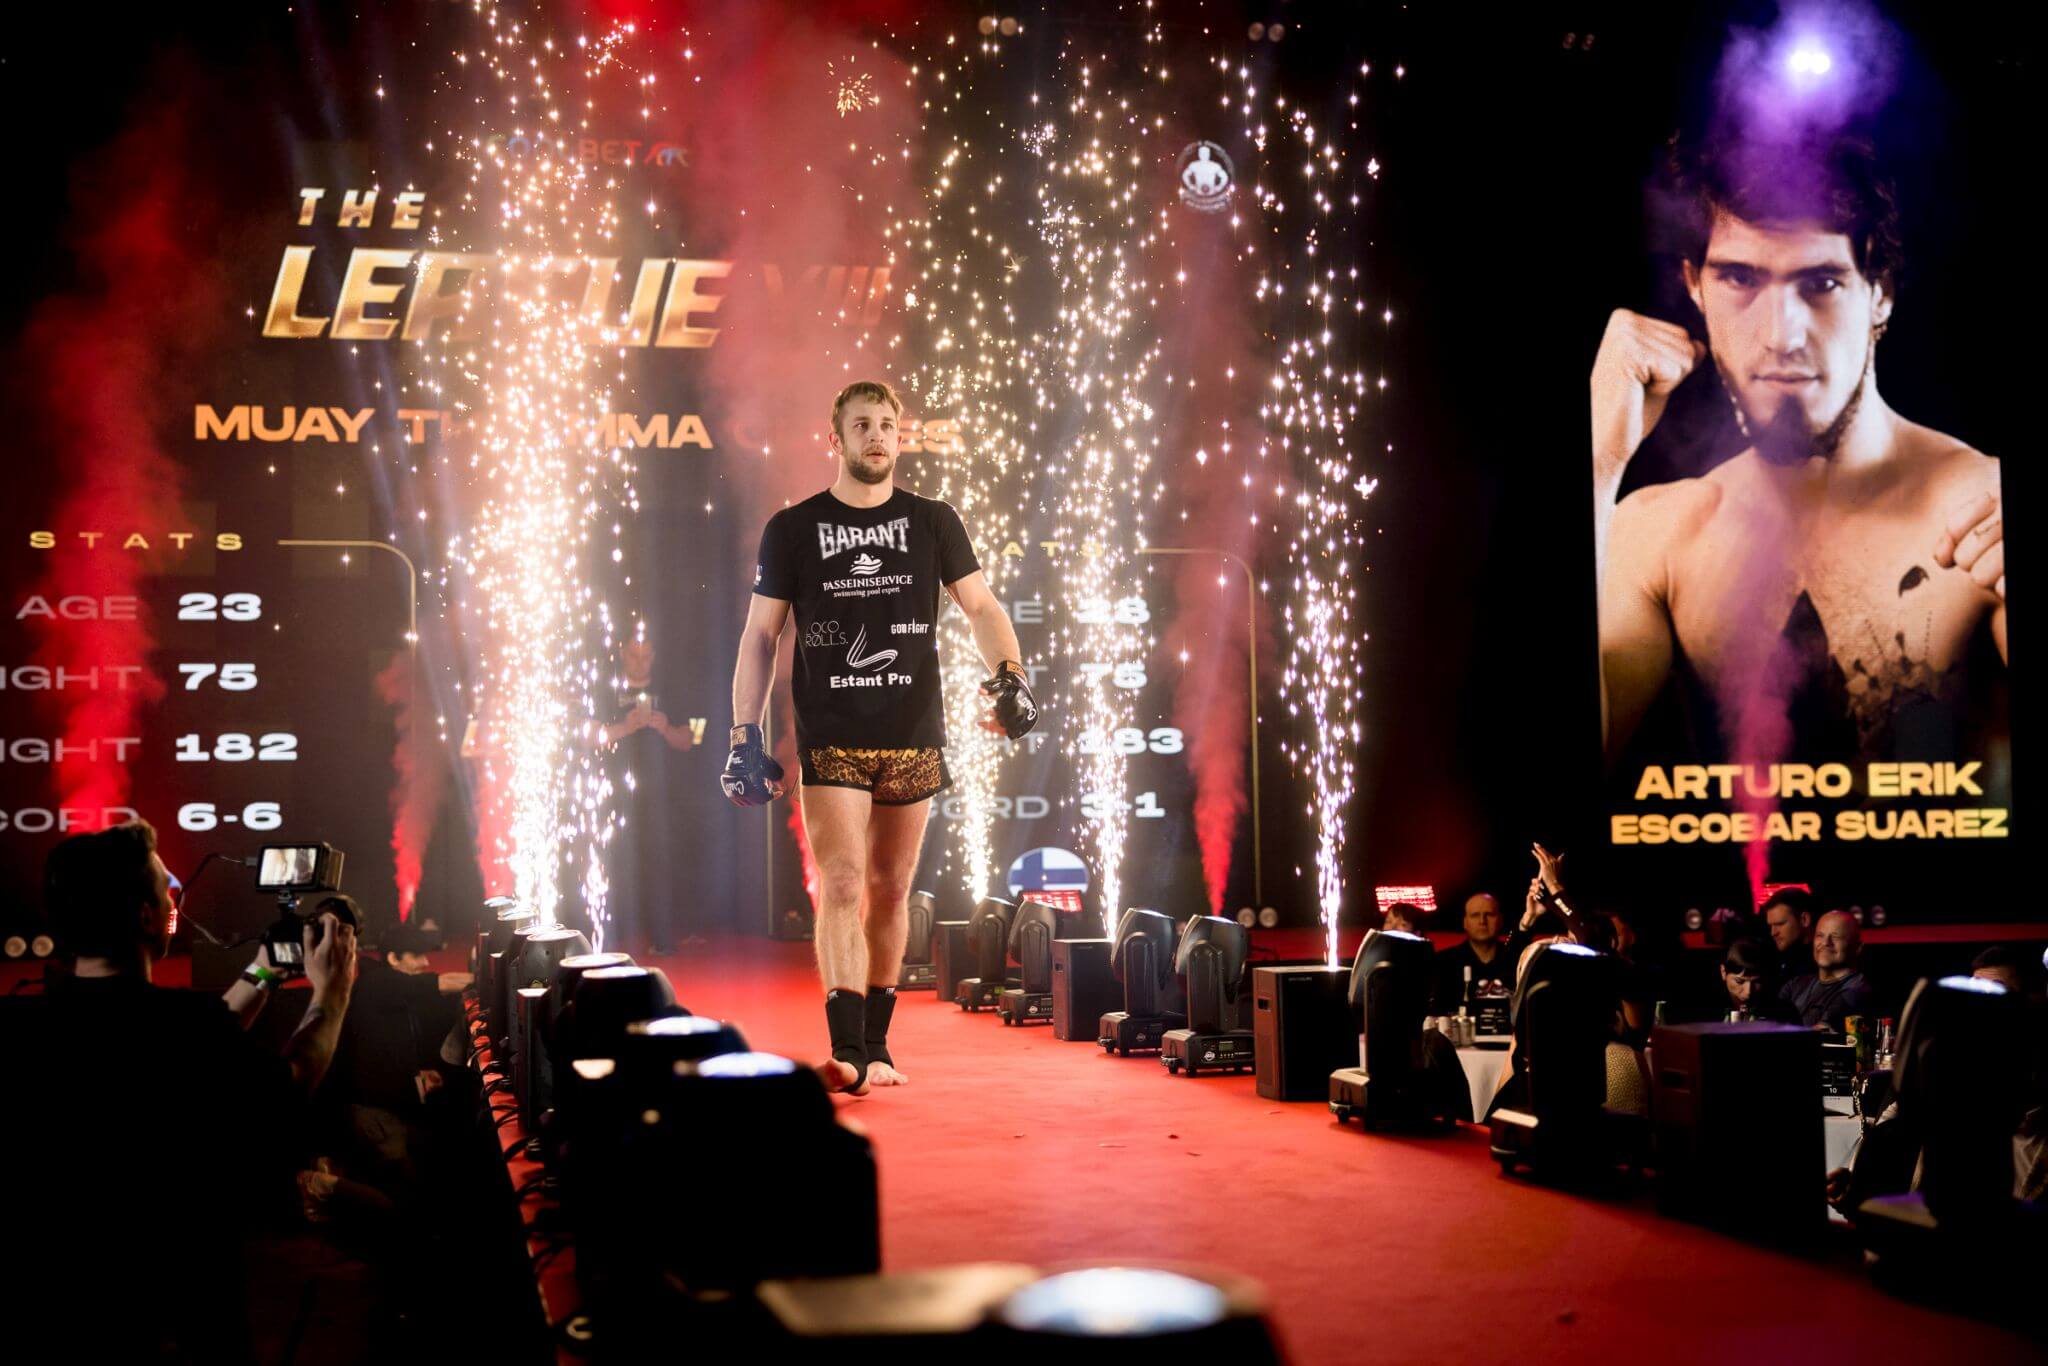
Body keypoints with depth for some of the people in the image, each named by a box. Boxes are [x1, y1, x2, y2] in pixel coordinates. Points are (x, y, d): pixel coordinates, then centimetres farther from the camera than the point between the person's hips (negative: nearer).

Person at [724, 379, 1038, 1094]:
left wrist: (1008, 673, -11)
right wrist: (744, 731, -2)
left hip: (912, 738, 2)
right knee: (842, 886, -13)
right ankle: (848, 1053, -15)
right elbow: (760, 635, 5)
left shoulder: (933, 522, 8)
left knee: (890, 891, 10)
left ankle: (876, 1046, 21)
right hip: (831, 741, -2)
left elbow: (981, 607, 9)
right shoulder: (793, 529, 4)